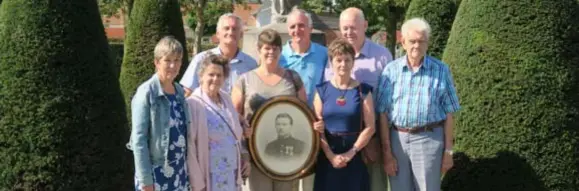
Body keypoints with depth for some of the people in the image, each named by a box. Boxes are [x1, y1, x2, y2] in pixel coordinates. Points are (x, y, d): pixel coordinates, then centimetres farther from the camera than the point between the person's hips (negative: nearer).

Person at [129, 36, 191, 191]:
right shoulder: (146, 93, -12)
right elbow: (139, 138, -14)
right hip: (156, 172, -6)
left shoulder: (180, 92, 8)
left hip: (179, 172, 6)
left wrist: (187, 172, 11)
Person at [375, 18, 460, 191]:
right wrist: (387, 152, -1)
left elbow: (448, 113, 2)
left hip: (429, 139, -1)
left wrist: (448, 150, -1)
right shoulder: (391, 70, 1)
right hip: (397, 139, 2)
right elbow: (383, 113, 2)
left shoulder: (441, 70, 0)